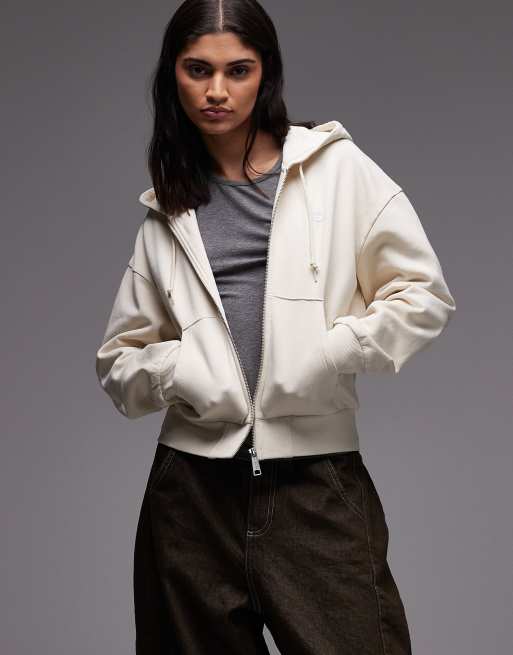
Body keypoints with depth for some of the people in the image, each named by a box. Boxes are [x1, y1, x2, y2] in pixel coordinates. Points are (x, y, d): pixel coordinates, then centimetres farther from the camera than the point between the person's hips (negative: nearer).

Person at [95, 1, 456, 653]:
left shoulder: (335, 167, 3)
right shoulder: (167, 210, 12)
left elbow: (424, 293, 1)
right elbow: (118, 356, 14)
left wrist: (329, 356, -12)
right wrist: (174, 370, -7)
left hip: (318, 477, -3)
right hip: (194, 484, 3)